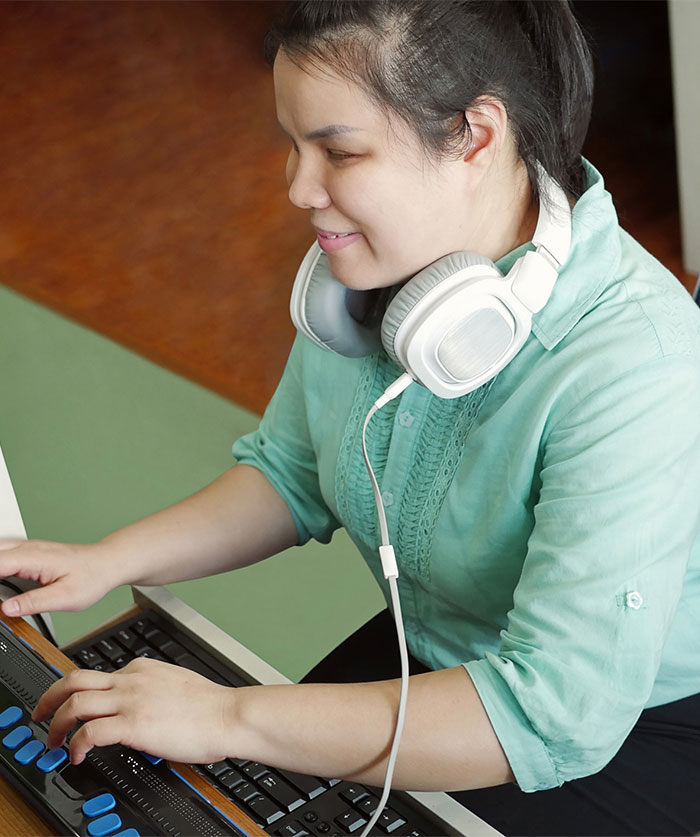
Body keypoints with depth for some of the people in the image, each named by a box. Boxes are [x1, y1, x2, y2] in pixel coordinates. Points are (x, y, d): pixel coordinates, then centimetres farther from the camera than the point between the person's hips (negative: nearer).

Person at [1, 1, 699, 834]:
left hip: (626, 733, -6)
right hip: (430, 657, 6)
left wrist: (229, 718, -34)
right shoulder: (368, 261, -10)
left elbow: (559, 713, -36)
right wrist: (107, 561, -8)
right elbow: (292, 474, 6)